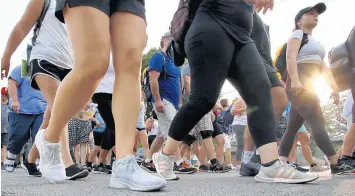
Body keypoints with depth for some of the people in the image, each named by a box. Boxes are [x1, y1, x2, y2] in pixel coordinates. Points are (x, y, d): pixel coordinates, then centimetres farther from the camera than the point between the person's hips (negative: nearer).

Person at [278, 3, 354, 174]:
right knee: (318, 123, -17)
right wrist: (295, 80, -28)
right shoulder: (298, 34, 3)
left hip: (309, 87, 10)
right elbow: (290, 57, -13)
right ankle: (335, 165, -22)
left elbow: (323, 66, 24)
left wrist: (334, 86, 12)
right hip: (298, 85, -9)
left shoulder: (315, 42, 30)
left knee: (293, 127, 4)